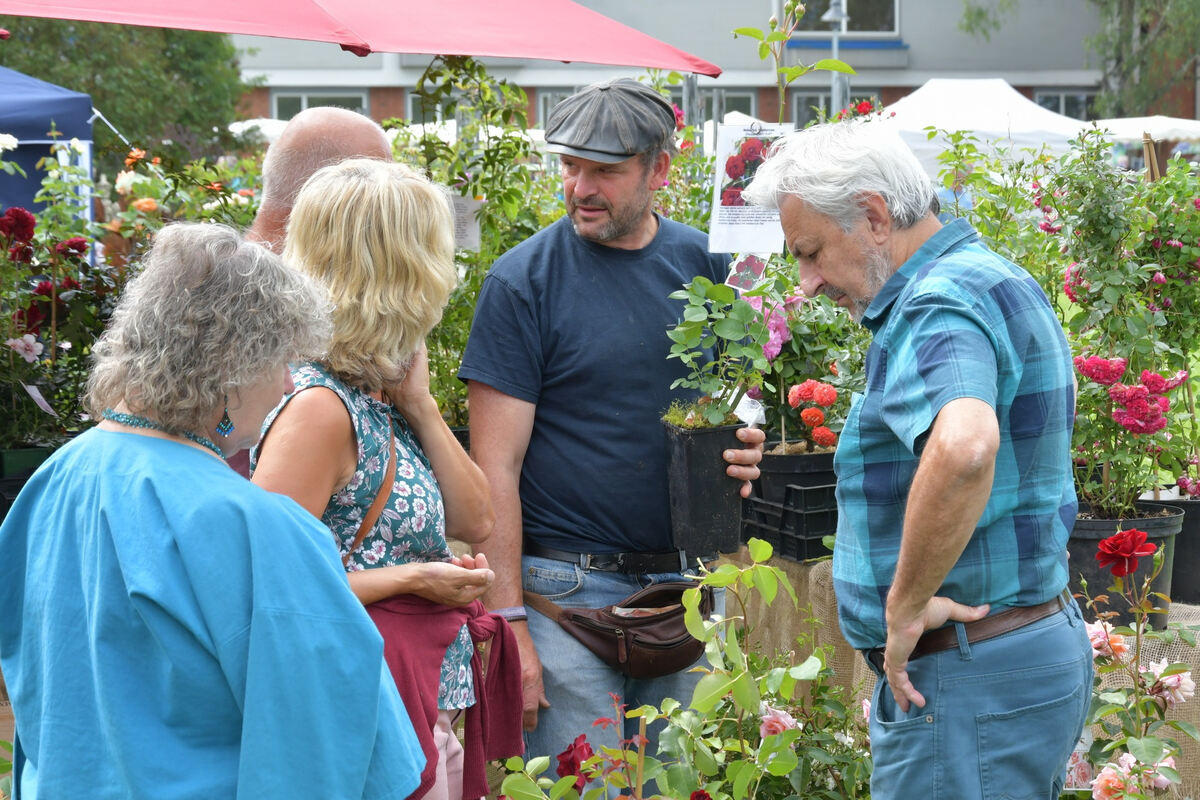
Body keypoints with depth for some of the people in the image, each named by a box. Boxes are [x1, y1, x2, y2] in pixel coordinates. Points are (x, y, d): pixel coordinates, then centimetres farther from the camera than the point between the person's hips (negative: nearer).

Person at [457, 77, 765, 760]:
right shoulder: (523, 281, -7)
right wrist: (508, 623, -16)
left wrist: (743, 450, -6)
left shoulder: (704, 265, 5)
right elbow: (496, 464, -10)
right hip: (568, 591, -4)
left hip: (687, 581, 5)